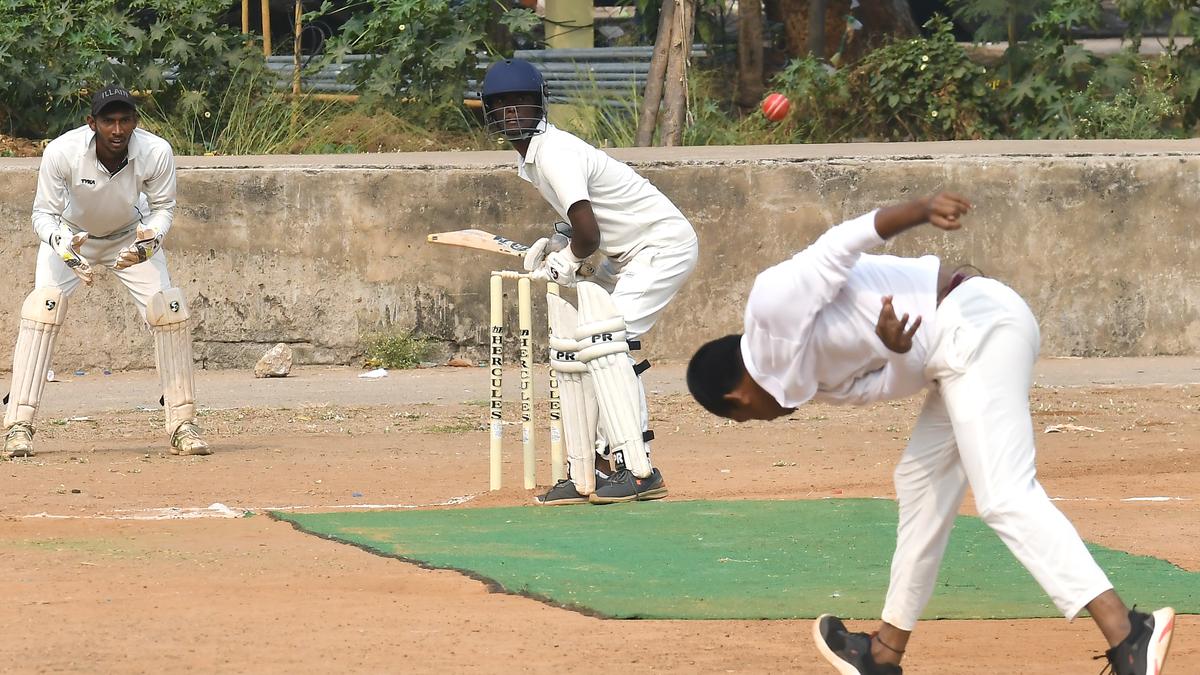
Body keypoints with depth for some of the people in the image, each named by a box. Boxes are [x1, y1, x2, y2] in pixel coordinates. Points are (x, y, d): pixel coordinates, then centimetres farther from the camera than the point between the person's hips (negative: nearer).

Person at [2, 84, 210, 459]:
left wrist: (149, 242, -35)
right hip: (70, 235, -1)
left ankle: (182, 424, 0)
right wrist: (65, 248, -44)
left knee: (168, 308, -13)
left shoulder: (156, 153, -30)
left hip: (131, 236, 1)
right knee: (43, 305, -21)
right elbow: (44, 214, -24)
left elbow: (163, 207, -14)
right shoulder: (62, 152, -34)